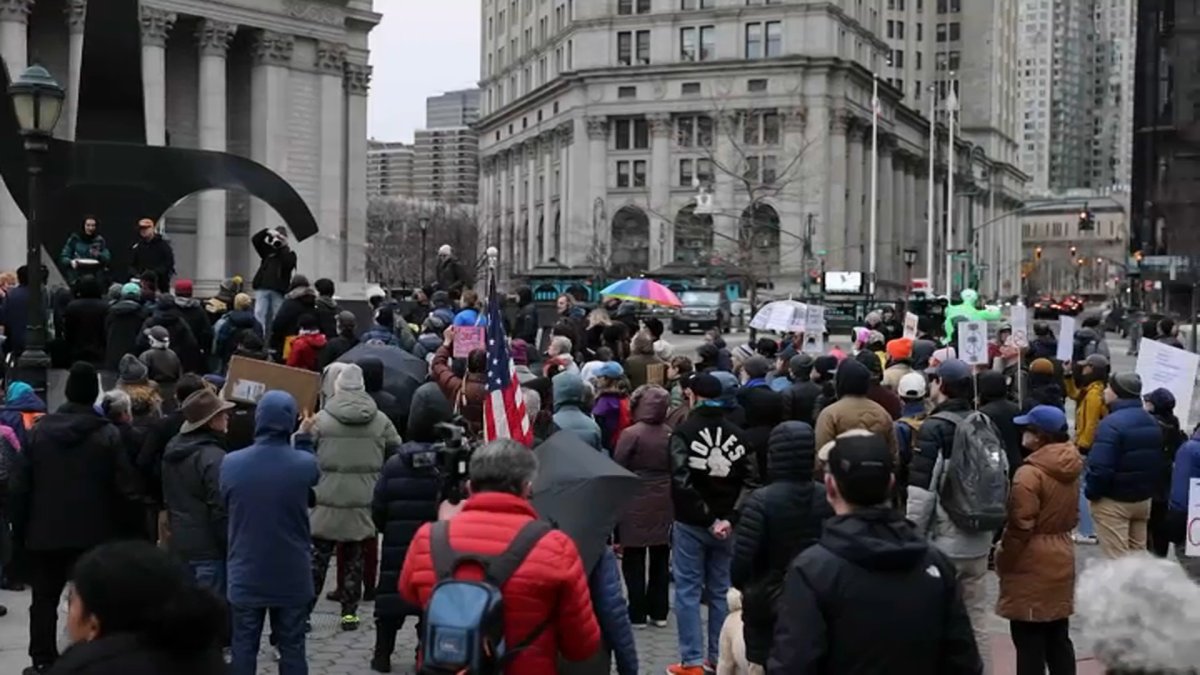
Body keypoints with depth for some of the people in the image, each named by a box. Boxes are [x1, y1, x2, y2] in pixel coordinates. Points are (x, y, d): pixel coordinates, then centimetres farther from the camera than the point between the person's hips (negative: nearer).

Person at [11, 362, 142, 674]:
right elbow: (127, 488, -12)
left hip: (44, 532, 3)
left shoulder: (38, 431, -1)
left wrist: (20, 528, 10)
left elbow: (20, 487, 1)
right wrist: (114, 519, 5)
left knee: (44, 599, 14)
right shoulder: (108, 434, -10)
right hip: (93, 532, -3)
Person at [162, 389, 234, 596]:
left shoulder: (172, 450, 10)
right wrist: (234, 550, -13)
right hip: (209, 548, -9)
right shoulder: (214, 457, -20)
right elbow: (221, 510, -20)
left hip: (180, 545, 9)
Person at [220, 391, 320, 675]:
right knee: (292, 648, 10)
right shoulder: (304, 464, -15)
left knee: (244, 648, 12)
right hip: (292, 576, -1)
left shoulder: (230, 463, -12)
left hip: (246, 576, 1)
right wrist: (304, 437, 23)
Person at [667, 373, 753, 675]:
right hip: (726, 523, 4)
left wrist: (707, 518, -15)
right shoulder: (737, 433, 3)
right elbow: (750, 480, -4)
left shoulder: (684, 432, -9)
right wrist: (731, 518, -7)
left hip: (691, 524, -4)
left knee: (688, 591, 1)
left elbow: (681, 482, -19)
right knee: (721, 590, 12)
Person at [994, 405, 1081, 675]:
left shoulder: (1030, 473, -20)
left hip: (1031, 564, -8)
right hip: (1061, 557, 8)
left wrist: (1003, 560, -8)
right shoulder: (1070, 471, 7)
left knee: (1029, 642, -1)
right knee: (1059, 638, 14)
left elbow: (1020, 527, -19)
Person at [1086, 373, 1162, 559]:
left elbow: (1100, 467, -27)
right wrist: (1148, 488, 19)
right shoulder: (1151, 421, 8)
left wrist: (1091, 493, -12)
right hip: (1143, 498, 8)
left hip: (1113, 500, -8)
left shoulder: (1112, 423, -22)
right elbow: (1158, 463, 15)